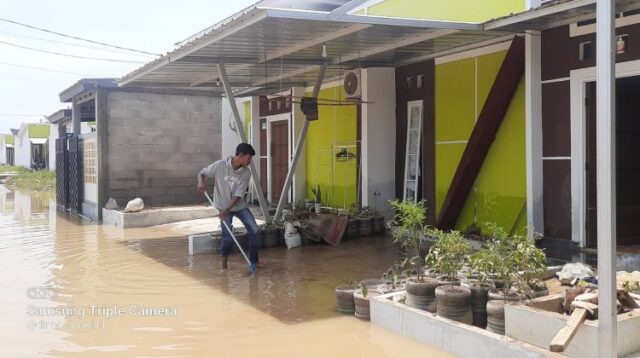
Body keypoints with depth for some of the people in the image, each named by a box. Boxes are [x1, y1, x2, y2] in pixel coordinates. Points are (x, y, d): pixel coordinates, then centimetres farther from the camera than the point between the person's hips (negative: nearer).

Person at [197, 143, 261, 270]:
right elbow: (202, 173, -5)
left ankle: (254, 261, 8)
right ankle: (224, 266, 10)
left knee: (255, 231, -8)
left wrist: (227, 209, -26)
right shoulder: (220, 165, -17)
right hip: (223, 206, -3)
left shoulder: (246, 173, -11)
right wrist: (201, 182, -27)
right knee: (228, 237, -10)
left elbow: (239, 195, -14)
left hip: (239, 206, 3)